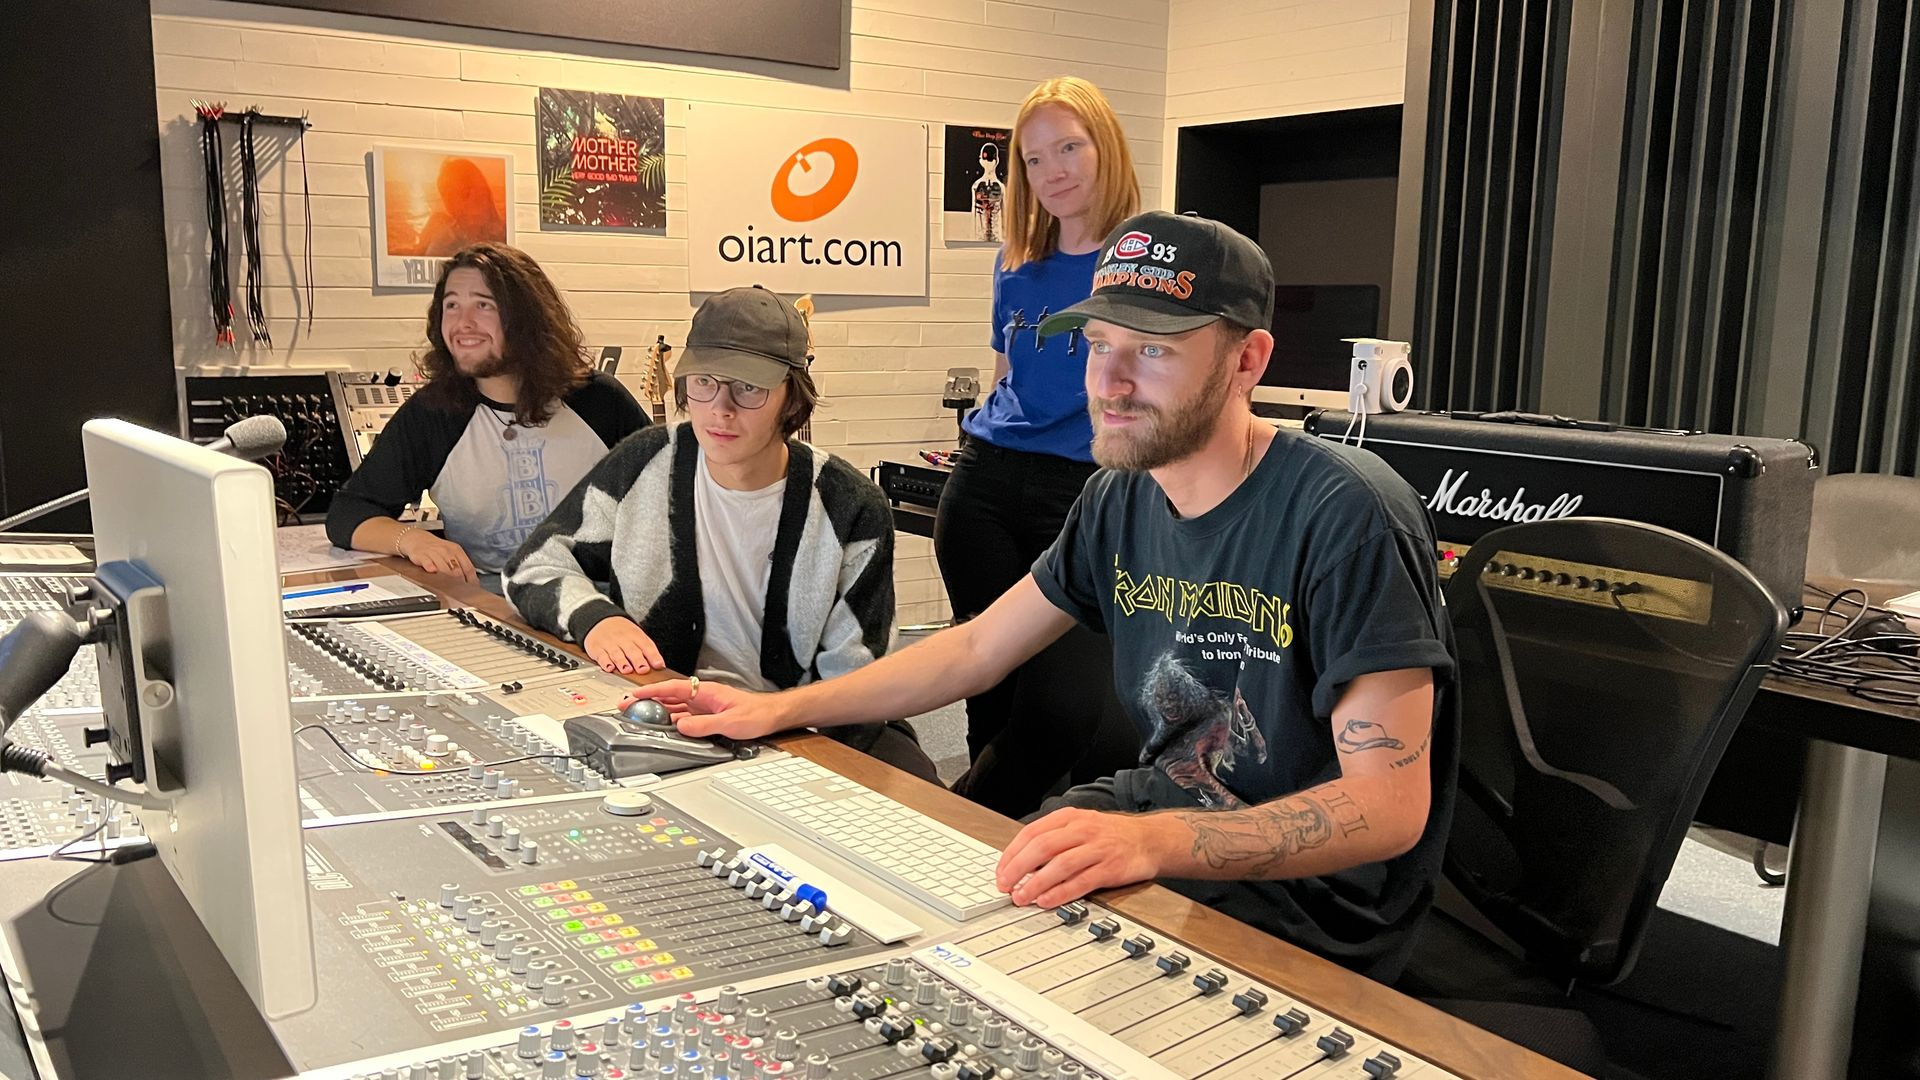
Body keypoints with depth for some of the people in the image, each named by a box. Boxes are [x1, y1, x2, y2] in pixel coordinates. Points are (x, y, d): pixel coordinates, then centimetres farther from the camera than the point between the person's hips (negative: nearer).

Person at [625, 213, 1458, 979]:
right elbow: (977, 648, 10)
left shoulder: (1343, 516, -23)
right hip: (1156, 813, 7)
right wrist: (782, 709, 4)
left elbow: (1390, 807, -26)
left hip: (1308, 893, -6)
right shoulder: (1122, 499, 0)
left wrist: (1154, 843, -40)